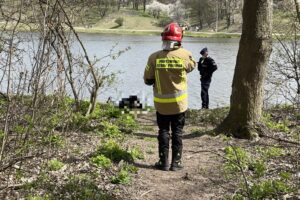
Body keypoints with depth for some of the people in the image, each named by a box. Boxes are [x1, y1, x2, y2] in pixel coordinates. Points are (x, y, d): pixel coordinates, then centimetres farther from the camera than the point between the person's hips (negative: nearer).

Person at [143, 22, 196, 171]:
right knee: (177, 132, 11)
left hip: (161, 103, 0)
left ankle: (164, 162, 14)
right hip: (179, 102, 0)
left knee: (163, 131, 12)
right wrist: (180, 49, 10)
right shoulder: (185, 55, -11)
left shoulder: (154, 57, -11)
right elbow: (192, 66, 12)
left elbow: (148, 80, -4)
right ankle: (176, 162, 14)